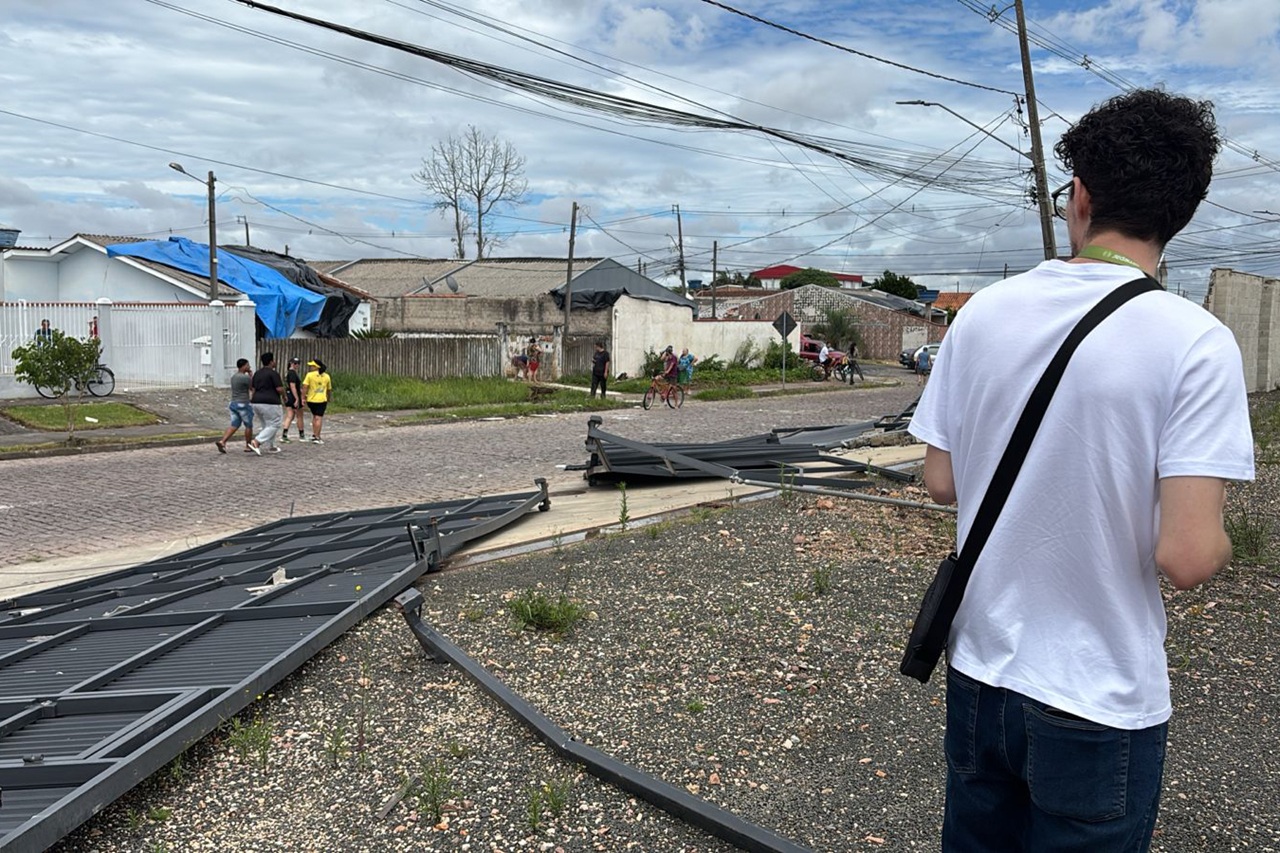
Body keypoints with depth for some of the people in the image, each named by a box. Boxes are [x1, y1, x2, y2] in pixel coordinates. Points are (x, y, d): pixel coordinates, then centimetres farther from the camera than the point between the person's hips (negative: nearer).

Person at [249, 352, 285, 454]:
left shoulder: (257, 373, 13)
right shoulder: (274, 373, -10)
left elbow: (252, 388, 14)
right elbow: (279, 389, -16)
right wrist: (284, 396, 4)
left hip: (256, 403, 8)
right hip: (270, 403, -8)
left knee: (266, 425, 18)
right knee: (273, 425, 0)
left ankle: (270, 447, 20)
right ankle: (257, 441, -15)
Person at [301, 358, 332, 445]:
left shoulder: (310, 375, -5)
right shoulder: (326, 376, 5)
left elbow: (305, 387, -12)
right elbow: (329, 390, 14)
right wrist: (328, 400, 27)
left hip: (311, 400, 0)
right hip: (322, 400, 0)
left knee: (315, 416, 20)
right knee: (319, 418, -2)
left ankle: (314, 435, 19)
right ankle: (317, 438, -5)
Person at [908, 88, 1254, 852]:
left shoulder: (984, 313, -6)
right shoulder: (1194, 342, -17)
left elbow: (941, 482, 0)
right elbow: (1186, 557, -20)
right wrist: (1222, 543, 2)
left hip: (979, 672, 4)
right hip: (1100, 702, -3)